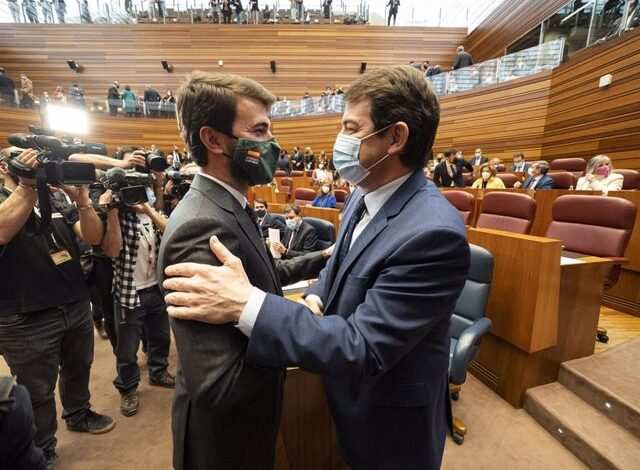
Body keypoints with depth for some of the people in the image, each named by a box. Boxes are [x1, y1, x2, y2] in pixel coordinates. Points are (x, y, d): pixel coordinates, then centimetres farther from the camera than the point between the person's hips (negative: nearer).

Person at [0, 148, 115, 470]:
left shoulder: (59, 197, 5)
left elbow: (93, 237, -3)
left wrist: (82, 201, -18)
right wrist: (27, 184, -26)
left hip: (77, 306, 4)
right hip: (26, 318, -4)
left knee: (78, 369, 23)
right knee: (37, 390, 13)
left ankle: (78, 414, 48)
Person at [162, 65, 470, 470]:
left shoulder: (433, 233, -33)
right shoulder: (364, 195, -4)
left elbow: (362, 348, -32)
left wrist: (245, 303, -35)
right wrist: (315, 299, -10)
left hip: (389, 423, -6)